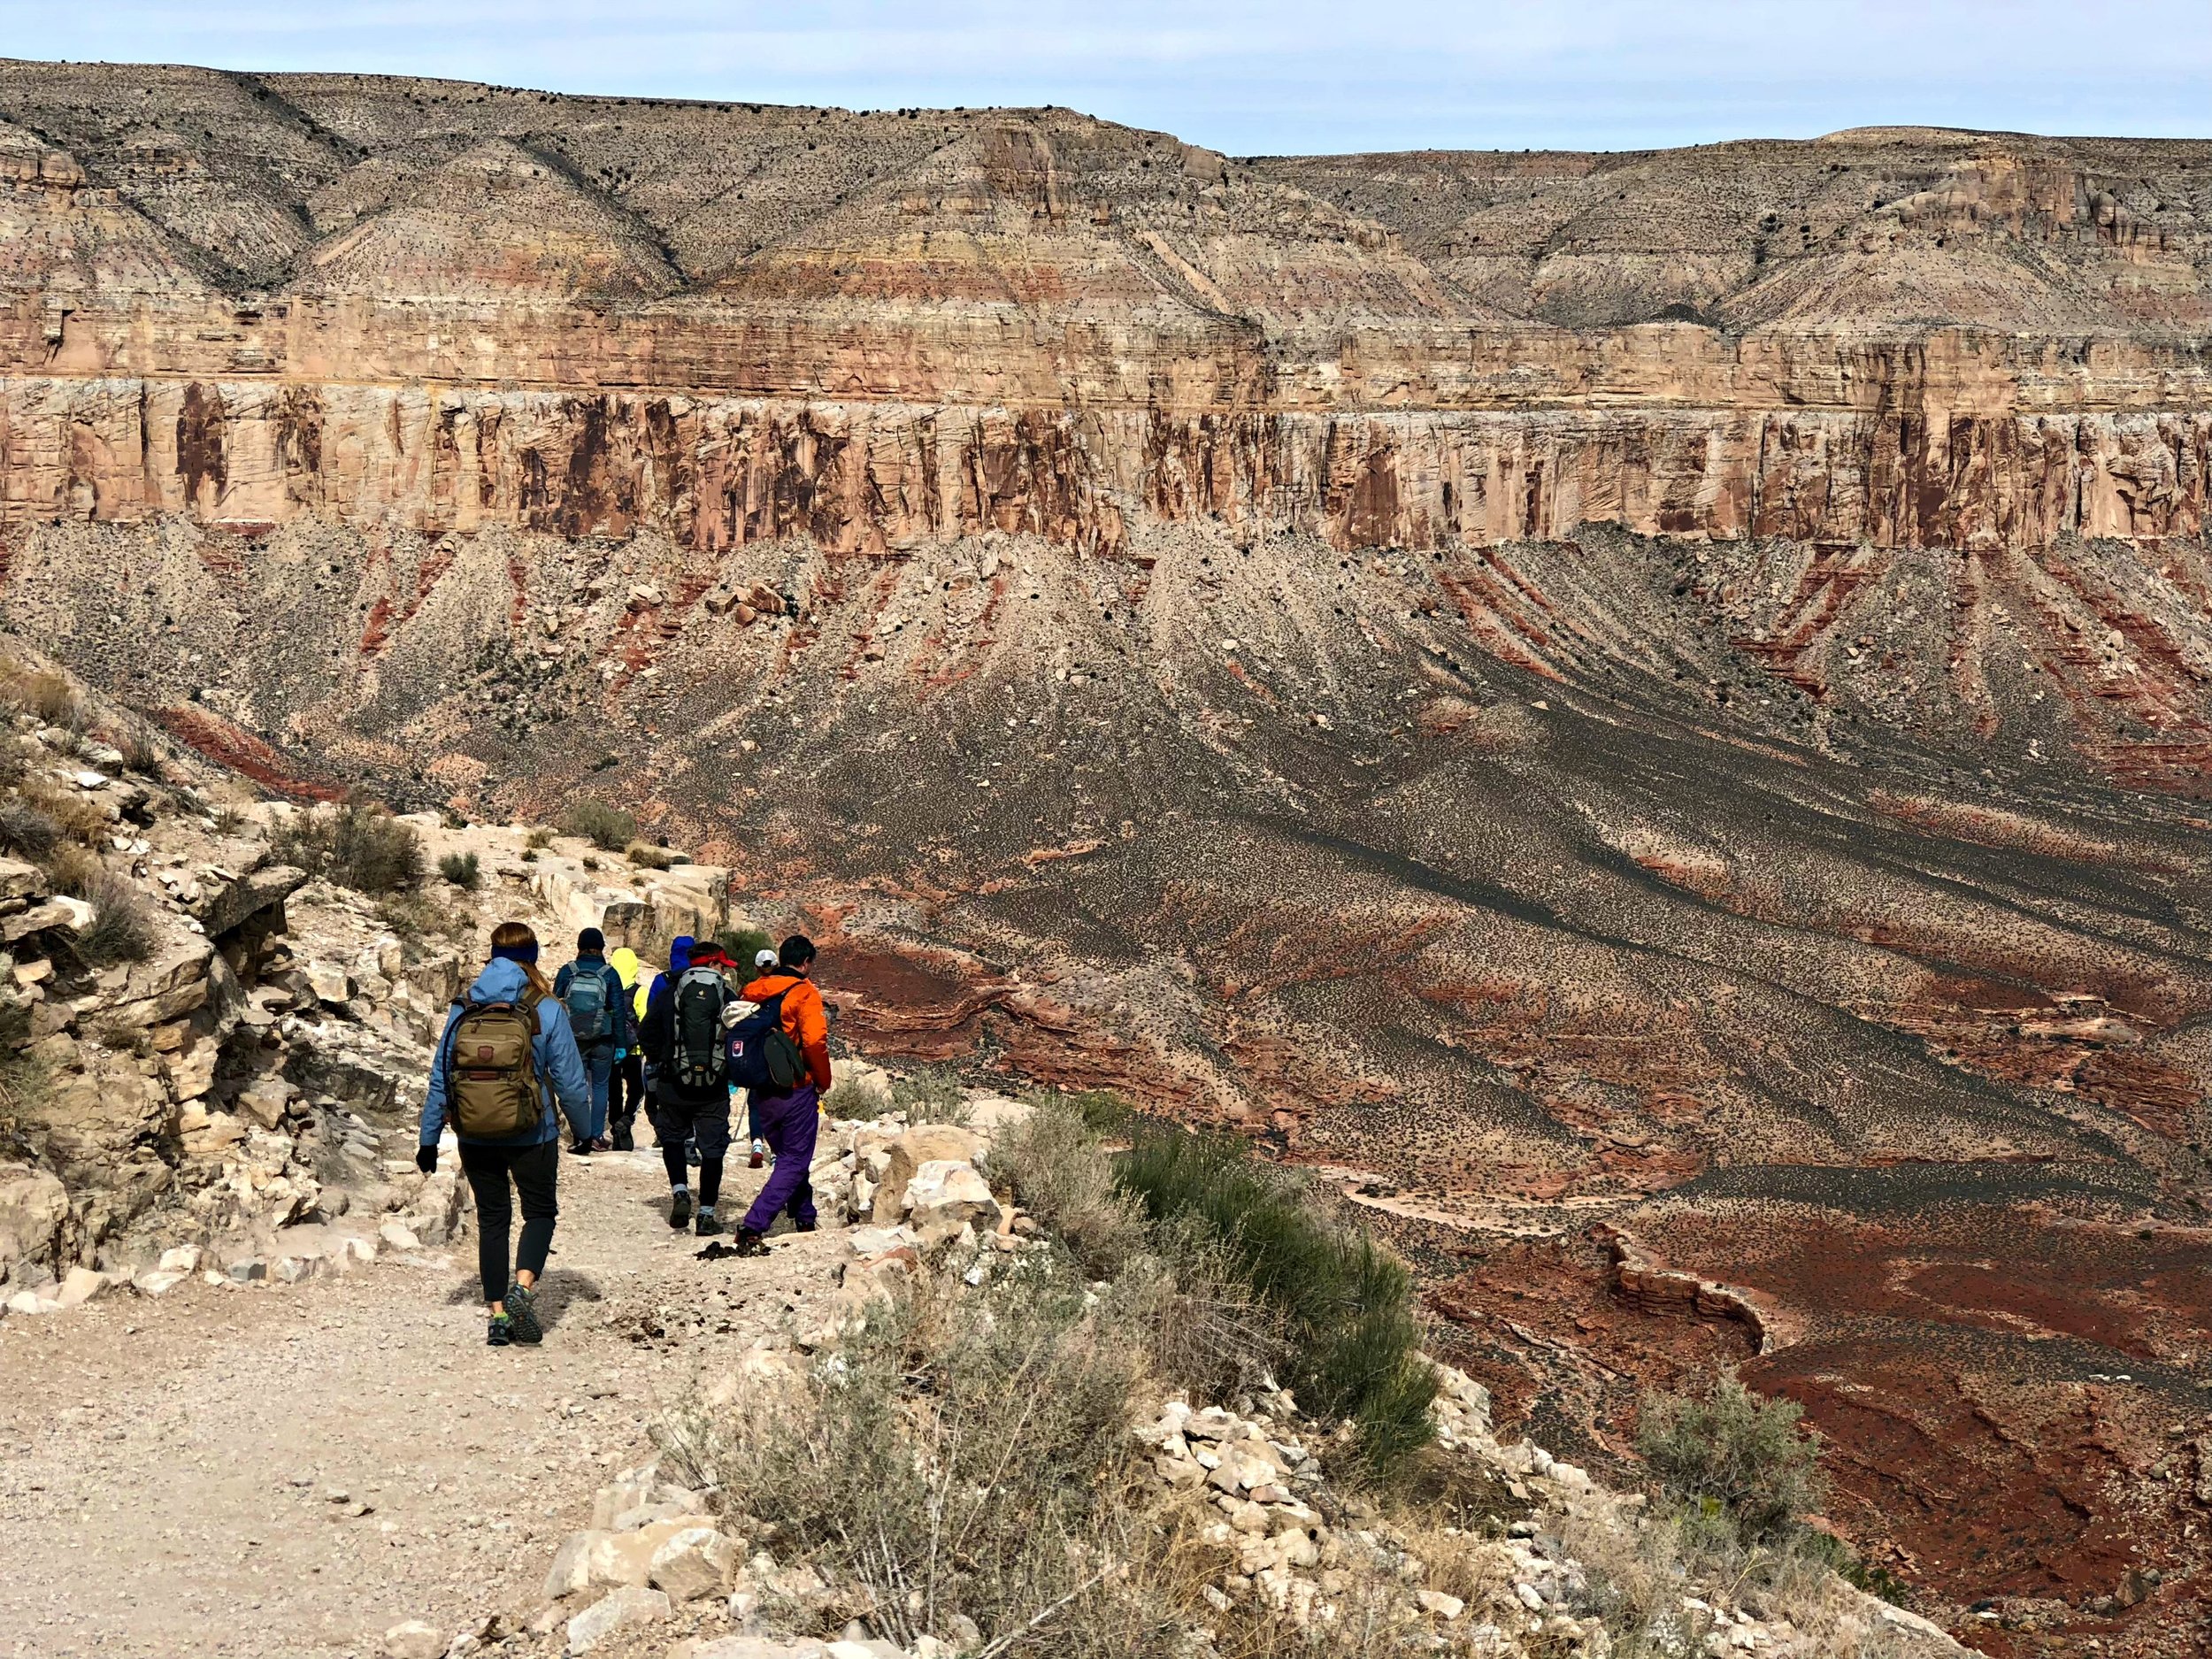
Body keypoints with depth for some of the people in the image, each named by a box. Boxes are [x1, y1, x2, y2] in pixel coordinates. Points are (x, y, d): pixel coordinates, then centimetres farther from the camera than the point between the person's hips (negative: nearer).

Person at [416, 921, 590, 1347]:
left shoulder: (463, 1011, 0)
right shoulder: (547, 1011, -8)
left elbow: (439, 1079, 2)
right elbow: (570, 1080, -6)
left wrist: (428, 1140, 9)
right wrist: (584, 1130, 9)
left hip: (475, 1137, 3)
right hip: (532, 1136, -2)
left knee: (492, 1220, 13)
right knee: (540, 1213, 13)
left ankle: (498, 1314, 11)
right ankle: (523, 1285, -11)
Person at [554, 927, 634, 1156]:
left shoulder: (567, 972, -2)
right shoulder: (609, 974, -4)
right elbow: (619, 1010, -3)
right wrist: (621, 1044, 2)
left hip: (573, 1040, 0)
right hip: (603, 1041, 0)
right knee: (600, 1086, 11)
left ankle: (582, 1138, 1)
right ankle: (597, 1137, 8)